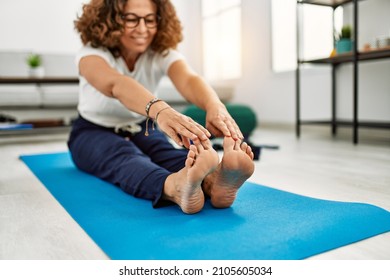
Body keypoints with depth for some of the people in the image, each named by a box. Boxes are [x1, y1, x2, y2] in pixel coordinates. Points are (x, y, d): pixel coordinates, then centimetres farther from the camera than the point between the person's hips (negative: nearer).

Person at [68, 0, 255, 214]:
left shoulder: (162, 53, -12)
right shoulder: (92, 53, -21)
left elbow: (188, 79, -36)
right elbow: (115, 84, -46)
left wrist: (215, 106, -60)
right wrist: (159, 110, -68)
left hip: (140, 130, 3)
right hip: (94, 132, -2)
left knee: (169, 152, -33)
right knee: (124, 157, -38)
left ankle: (213, 181, -64)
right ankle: (178, 188, -69)